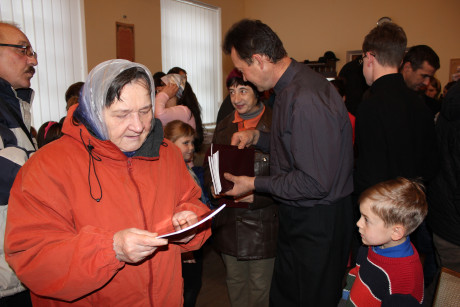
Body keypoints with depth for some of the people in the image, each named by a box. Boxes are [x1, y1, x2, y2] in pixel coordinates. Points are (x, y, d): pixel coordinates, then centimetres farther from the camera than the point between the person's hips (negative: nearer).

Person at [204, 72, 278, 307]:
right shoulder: (223, 127, 8)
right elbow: (209, 165, 14)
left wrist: (257, 195, -21)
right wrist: (213, 187, -6)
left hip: (262, 219, -4)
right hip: (228, 220, 5)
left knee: (260, 286, 11)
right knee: (234, 280, 20)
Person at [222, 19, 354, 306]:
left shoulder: (307, 99, -28)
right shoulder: (289, 86, 5)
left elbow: (315, 183, -28)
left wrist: (255, 184, -18)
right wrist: (257, 137, 6)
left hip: (319, 223, -9)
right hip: (295, 216, 9)